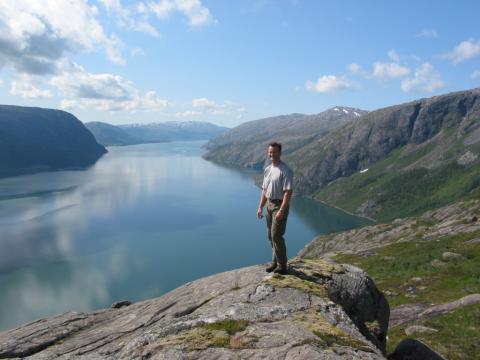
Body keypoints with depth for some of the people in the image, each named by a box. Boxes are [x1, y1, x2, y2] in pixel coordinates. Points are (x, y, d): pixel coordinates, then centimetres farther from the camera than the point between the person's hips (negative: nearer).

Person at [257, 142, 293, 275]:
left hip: (280, 205, -8)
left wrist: (281, 210, -24)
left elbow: (288, 192, -20)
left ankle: (282, 266, 2)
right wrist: (260, 207, 11)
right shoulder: (267, 169, 11)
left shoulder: (285, 170, -15)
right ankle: (275, 261, 28)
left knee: (276, 235, -9)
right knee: (271, 235, 14)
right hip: (269, 204, 8)